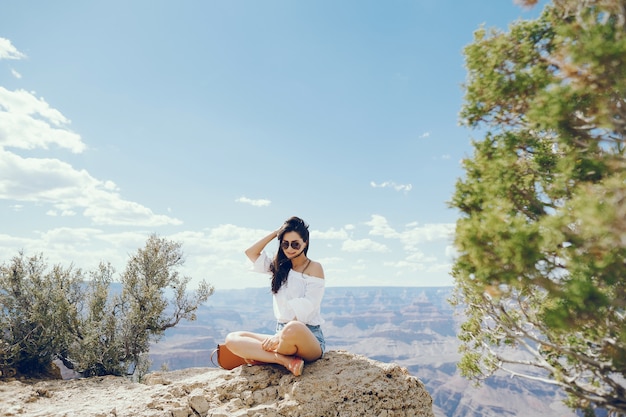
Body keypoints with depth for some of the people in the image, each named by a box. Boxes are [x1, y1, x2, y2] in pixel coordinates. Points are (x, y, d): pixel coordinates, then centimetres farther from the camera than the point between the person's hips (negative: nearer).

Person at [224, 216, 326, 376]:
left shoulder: (314, 268, -4)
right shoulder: (280, 267, 14)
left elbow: (307, 310, -13)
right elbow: (251, 252, 11)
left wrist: (280, 335, -22)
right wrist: (276, 232, 8)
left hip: (309, 337, -6)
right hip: (282, 335, 7)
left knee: (293, 329, -42)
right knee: (232, 339, -12)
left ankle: (263, 357, -14)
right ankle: (286, 361, -23)